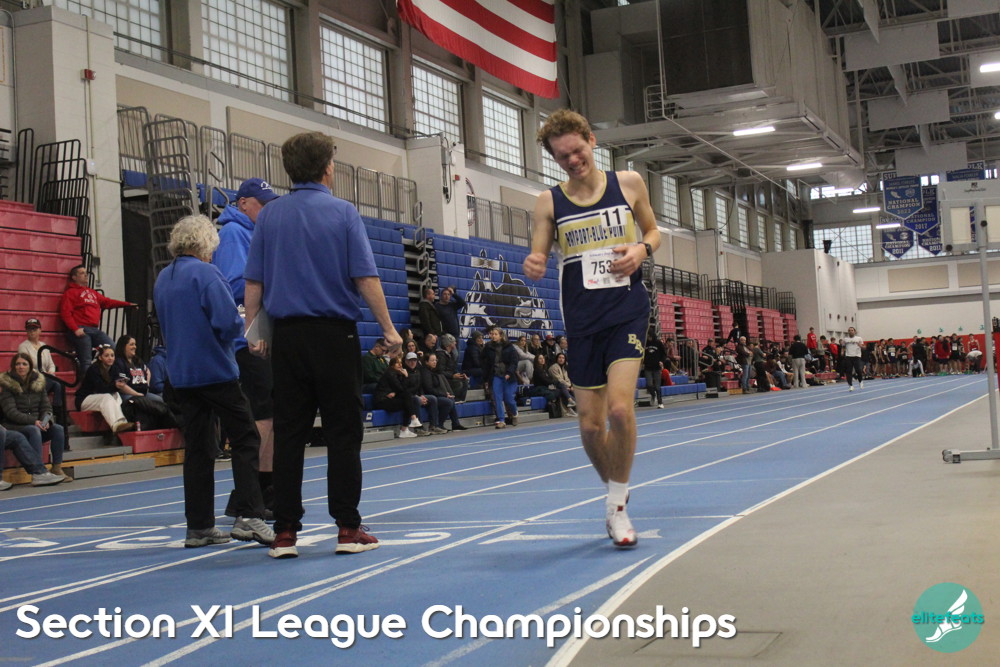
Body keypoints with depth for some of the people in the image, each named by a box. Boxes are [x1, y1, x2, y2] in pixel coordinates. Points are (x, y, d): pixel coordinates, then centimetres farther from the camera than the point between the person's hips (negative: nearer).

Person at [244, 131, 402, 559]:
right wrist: (389, 329, -2)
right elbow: (365, 279, -8)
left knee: (288, 435, 5)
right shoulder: (343, 212, -3)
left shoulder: (269, 216, 6)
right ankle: (348, 529, 3)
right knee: (343, 434, 2)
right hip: (334, 334, -3)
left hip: (287, 335, 3)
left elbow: (253, 283, 4)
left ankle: (285, 532, 5)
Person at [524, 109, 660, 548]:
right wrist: (533, 266, -19)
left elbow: (652, 230, 17)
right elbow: (539, 256, 5)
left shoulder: (629, 184, 4)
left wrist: (643, 249, -6)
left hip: (627, 308, -2)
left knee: (620, 406, -20)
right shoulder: (549, 202, 4)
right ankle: (615, 490, 32)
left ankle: (617, 506, -1)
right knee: (591, 423, 4)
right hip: (581, 318, 2)